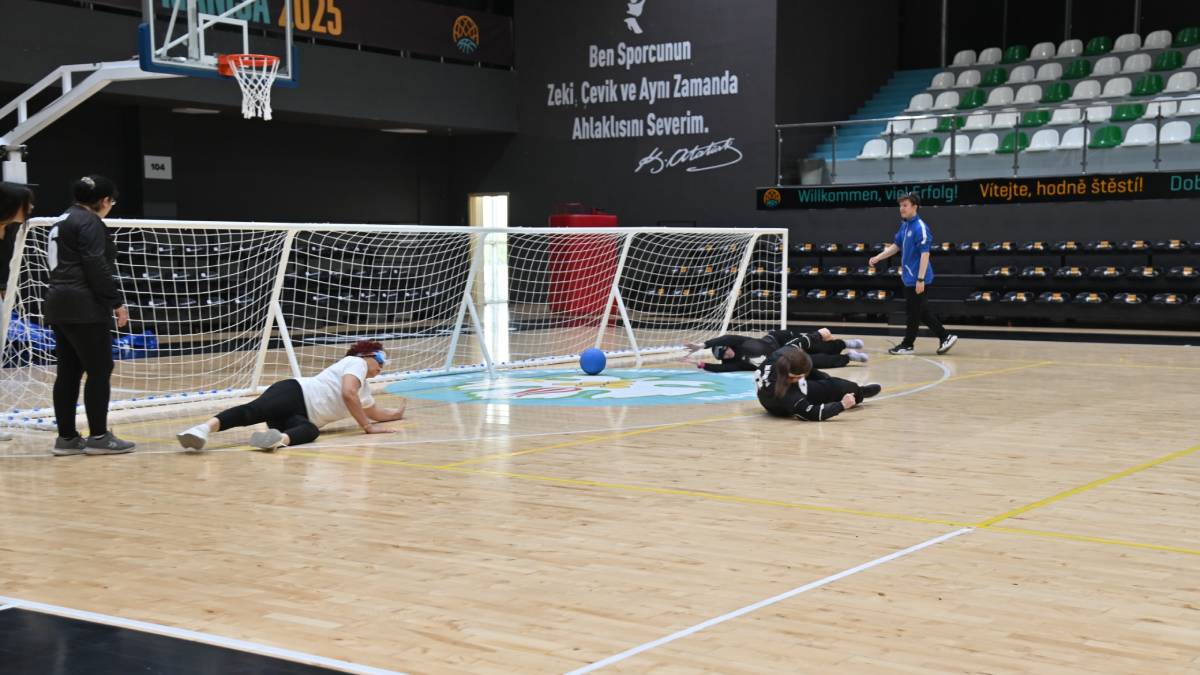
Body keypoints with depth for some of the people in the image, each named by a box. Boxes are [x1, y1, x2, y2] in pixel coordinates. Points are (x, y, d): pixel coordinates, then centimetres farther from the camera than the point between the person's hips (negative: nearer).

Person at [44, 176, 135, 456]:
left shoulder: (63, 222, 19)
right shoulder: (90, 223, -10)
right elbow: (97, 267, -18)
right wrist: (117, 302, -14)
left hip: (60, 305, 10)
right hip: (84, 308, -10)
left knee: (68, 372, 9)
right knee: (99, 370, -4)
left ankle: (67, 437, 11)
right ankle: (99, 437, -2)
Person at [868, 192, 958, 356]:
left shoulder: (920, 227, -17)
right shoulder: (904, 225, 10)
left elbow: (925, 254, -20)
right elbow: (896, 245, 22)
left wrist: (920, 279, -23)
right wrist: (878, 258, 13)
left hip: (916, 279, -9)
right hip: (909, 277, 9)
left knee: (914, 313, 3)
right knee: (922, 312, 13)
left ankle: (907, 345, 13)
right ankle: (945, 337, 18)